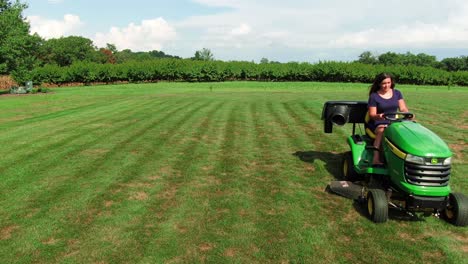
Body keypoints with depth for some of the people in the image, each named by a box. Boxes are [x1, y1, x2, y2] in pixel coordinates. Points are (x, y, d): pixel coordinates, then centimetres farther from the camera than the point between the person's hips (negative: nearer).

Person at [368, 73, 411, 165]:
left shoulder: (397, 93, 12)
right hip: (378, 124, -3)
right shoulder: (374, 96, 0)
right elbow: (372, 114, -4)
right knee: (382, 131, -37)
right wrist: (378, 116, -29)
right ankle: (376, 159, -42)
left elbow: (403, 108, 7)